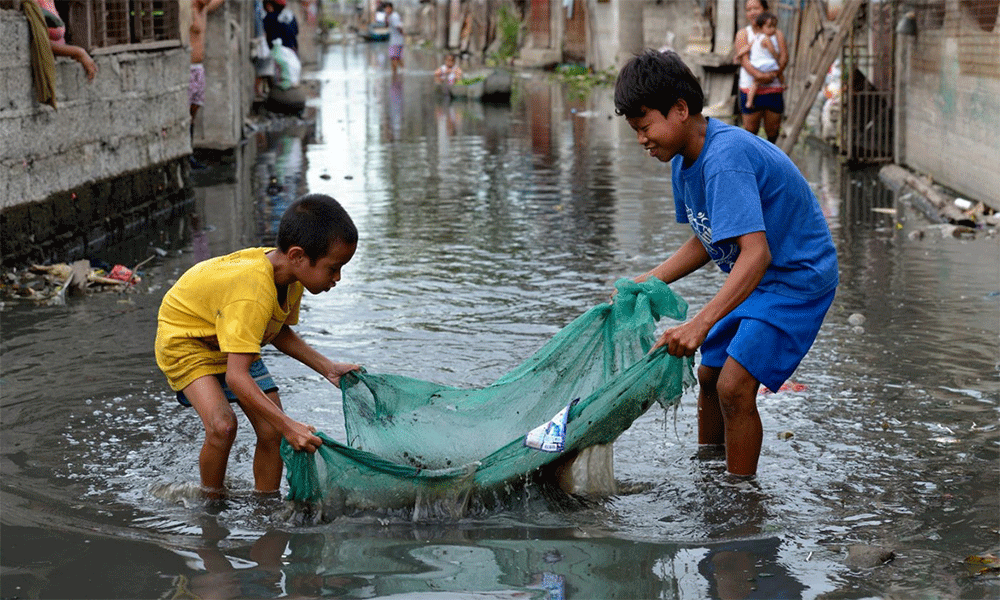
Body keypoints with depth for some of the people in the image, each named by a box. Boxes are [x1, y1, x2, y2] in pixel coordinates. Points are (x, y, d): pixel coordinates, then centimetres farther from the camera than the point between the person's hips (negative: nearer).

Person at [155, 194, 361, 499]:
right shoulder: (253, 294, -41)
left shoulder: (291, 279, -13)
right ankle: (212, 504, -3)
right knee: (222, 425, -26)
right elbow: (235, 376, -46)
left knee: (272, 433, -4)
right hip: (185, 338, -8)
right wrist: (288, 425, -50)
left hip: (234, 341, 8)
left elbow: (278, 331, 7)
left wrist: (327, 367, -3)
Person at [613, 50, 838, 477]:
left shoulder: (725, 158, -31)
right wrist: (646, 283, 2)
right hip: (755, 279, 10)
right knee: (709, 374, 16)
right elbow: (707, 241, 12)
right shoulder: (684, 161, 0)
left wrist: (700, 325, -46)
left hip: (799, 277, -10)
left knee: (735, 387, -18)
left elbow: (756, 253, -39)